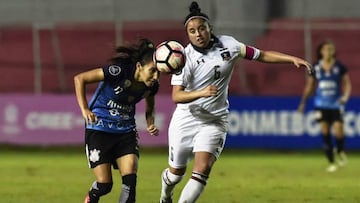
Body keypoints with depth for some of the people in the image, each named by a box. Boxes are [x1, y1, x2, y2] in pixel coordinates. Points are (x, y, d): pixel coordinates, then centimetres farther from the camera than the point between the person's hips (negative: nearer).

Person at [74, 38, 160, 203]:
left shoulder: (152, 85, -8)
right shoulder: (119, 71, -25)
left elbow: (150, 107, 16)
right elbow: (80, 79, -18)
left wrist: (150, 124, -4)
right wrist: (84, 109, -25)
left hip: (126, 131, 5)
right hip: (99, 129, -4)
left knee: (130, 180, -15)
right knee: (104, 185, -5)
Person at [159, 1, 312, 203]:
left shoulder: (227, 44, -6)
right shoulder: (185, 57, -15)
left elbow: (262, 55, 2)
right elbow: (177, 96, -22)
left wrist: (293, 59, -8)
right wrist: (201, 93, -39)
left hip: (215, 121, 1)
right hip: (186, 119, -1)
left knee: (202, 169, -19)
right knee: (176, 172, 13)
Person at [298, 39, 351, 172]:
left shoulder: (339, 67, -2)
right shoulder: (316, 68, 3)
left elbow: (347, 84, 3)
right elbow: (309, 86, 11)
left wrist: (345, 96, -15)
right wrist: (303, 103, 10)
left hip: (336, 104, -2)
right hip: (321, 105, 2)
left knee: (338, 131, -13)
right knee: (325, 132, -3)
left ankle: (340, 151, 21)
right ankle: (331, 163, 7)